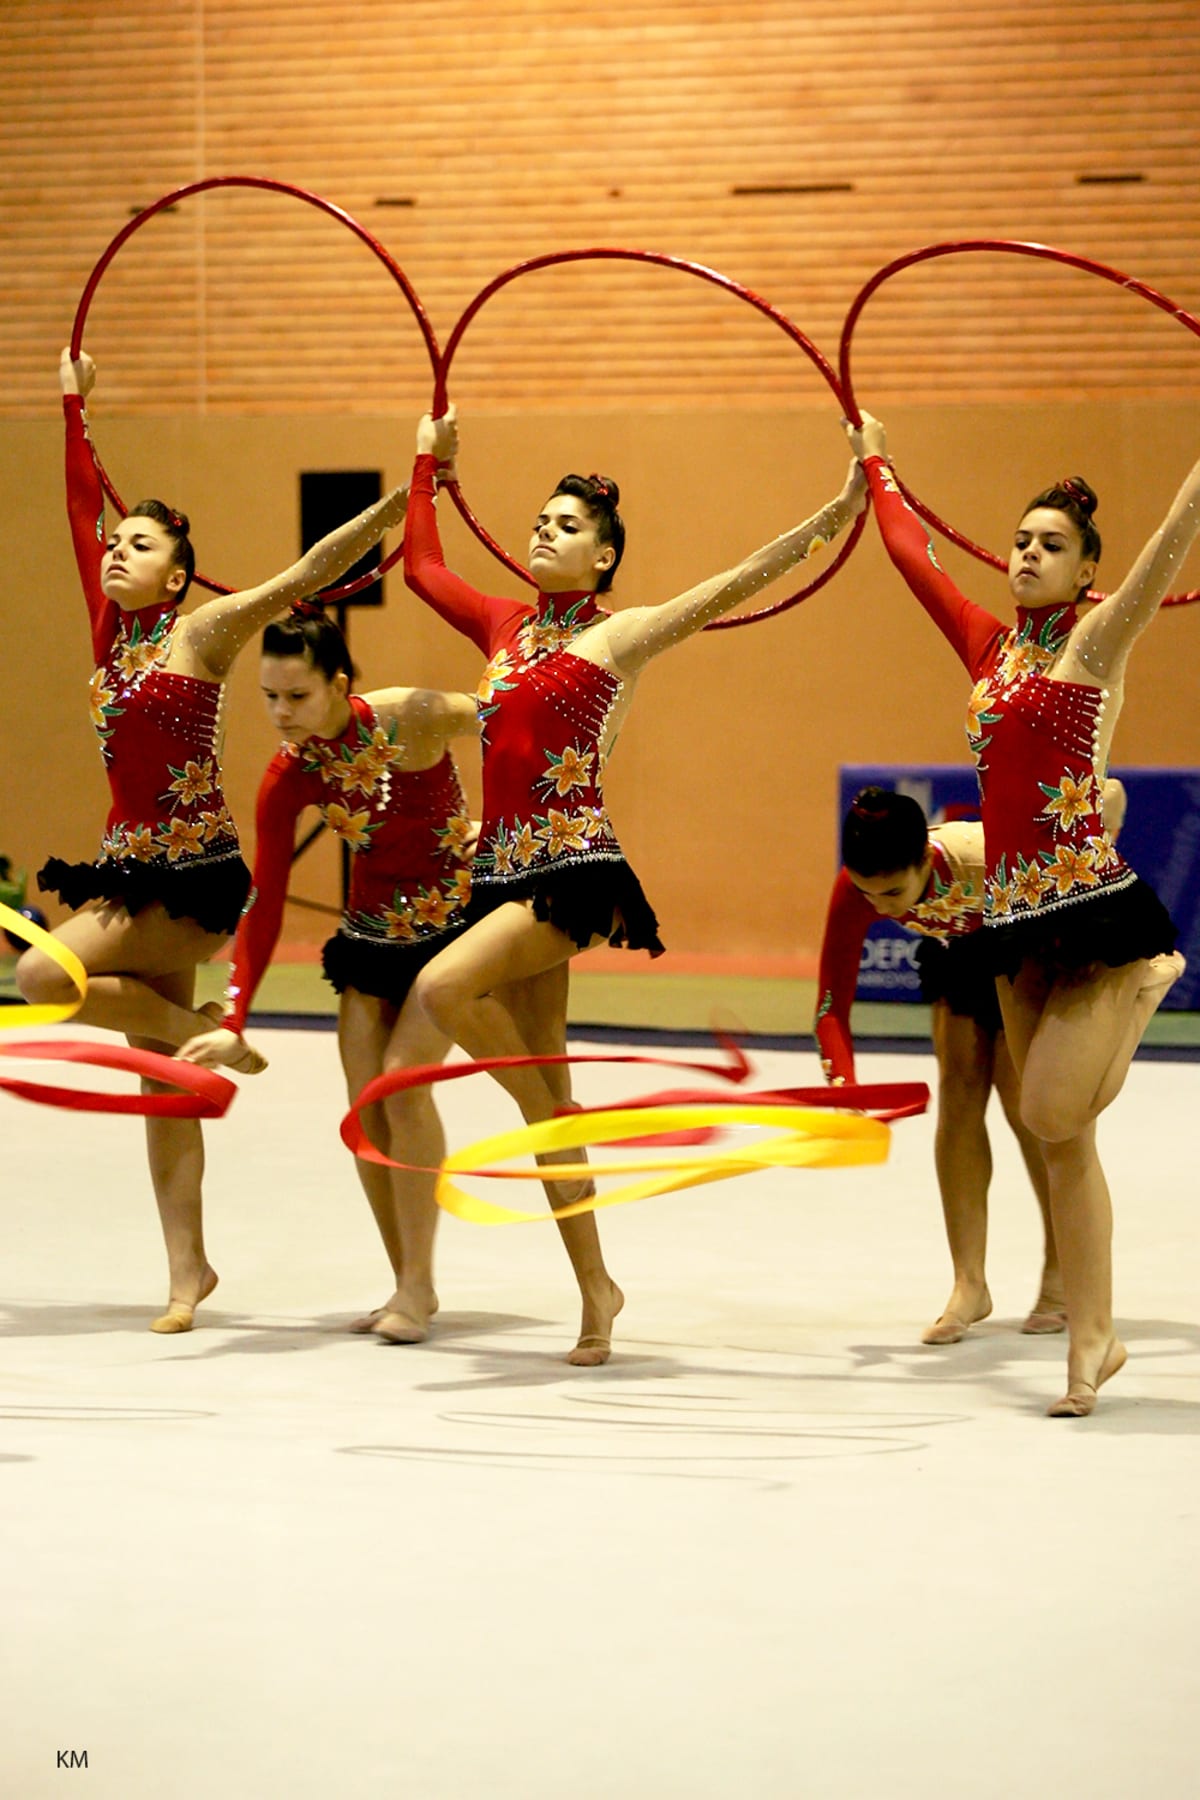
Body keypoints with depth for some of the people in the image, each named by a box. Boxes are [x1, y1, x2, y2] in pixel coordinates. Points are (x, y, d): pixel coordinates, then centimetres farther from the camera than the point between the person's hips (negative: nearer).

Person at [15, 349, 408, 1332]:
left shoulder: (201, 632, -6)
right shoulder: (109, 629, 10)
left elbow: (305, 575, -14)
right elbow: (81, 512, 17)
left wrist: (394, 504, -21)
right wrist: (75, 404, 21)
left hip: (192, 869, -7)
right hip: (131, 864, 7)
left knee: (44, 974, -21)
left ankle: (205, 1031, -2)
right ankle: (188, 1266, 10)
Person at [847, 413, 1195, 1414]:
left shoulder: (1096, 638, -2)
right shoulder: (989, 645, 14)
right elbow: (913, 554, 27)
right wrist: (876, 464, 36)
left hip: (1090, 899, -6)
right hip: (1016, 912, 6)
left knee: (1051, 1114, -12)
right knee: (1062, 1140, 7)